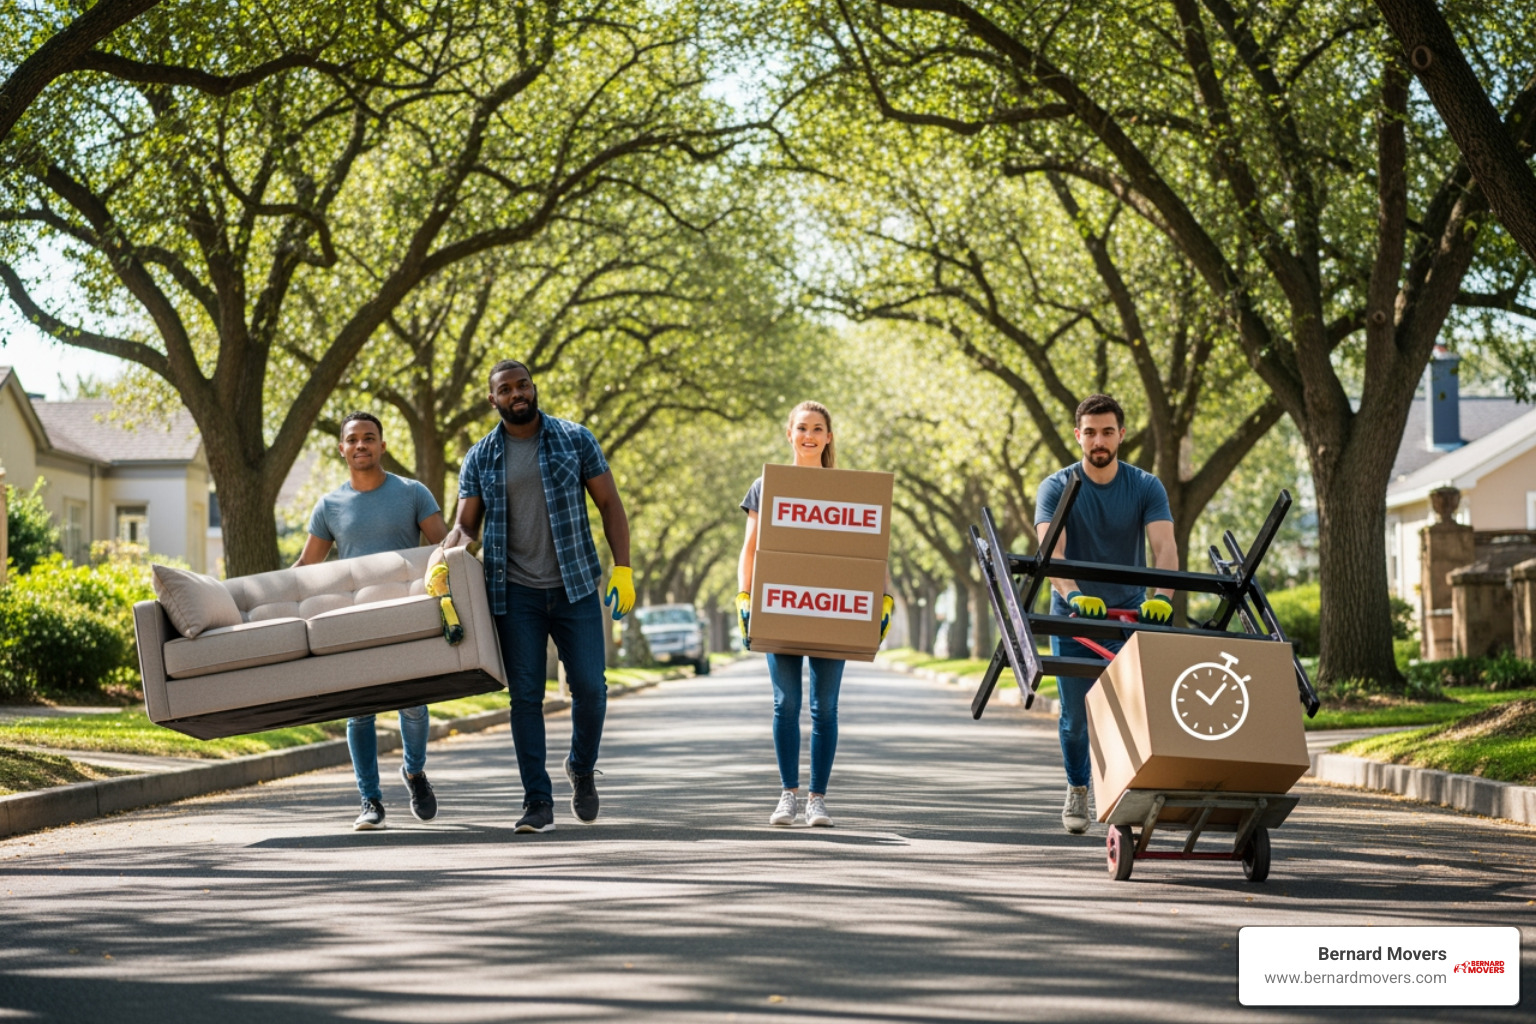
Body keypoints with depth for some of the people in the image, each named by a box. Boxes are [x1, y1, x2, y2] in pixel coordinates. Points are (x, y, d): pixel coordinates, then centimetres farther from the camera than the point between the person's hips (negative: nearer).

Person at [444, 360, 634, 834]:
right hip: (515, 594, 1)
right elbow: (465, 524, 6)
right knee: (525, 696, -1)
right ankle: (538, 801, 3)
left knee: (590, 686, -4)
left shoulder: (575, 440, 3)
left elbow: (609, 504, 3)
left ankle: (582, 768, 23)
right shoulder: (480, 458, 6)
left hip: (574, 586, -1)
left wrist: (622, 568, -7)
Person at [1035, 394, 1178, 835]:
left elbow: (1165, 546, -22)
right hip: (1073, 615, 0)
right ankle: (1077, 788, 26)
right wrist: (1073, 594, -45)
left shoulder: (1146, 487, -7)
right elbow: (1051, 550, -25)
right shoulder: (1056, 488, -10)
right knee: (1076, 714, 2)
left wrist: (1161, 596, -42)